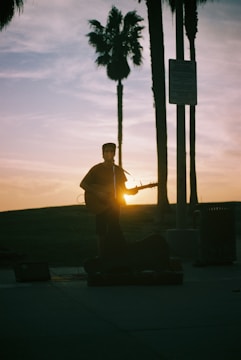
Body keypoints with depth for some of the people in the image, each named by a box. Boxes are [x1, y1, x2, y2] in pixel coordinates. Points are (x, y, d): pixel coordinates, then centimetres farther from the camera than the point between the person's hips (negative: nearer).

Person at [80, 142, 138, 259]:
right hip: (101, 207, -4)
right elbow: (82, 184, -7)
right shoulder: (97, 169, -5)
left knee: (115, 234, 4)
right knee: (104, 235, -4)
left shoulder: (118, 170, 10)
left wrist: (131, 191, -6)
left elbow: (123, 189, 16)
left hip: (114, 206, 4)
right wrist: (97, 193, -17)